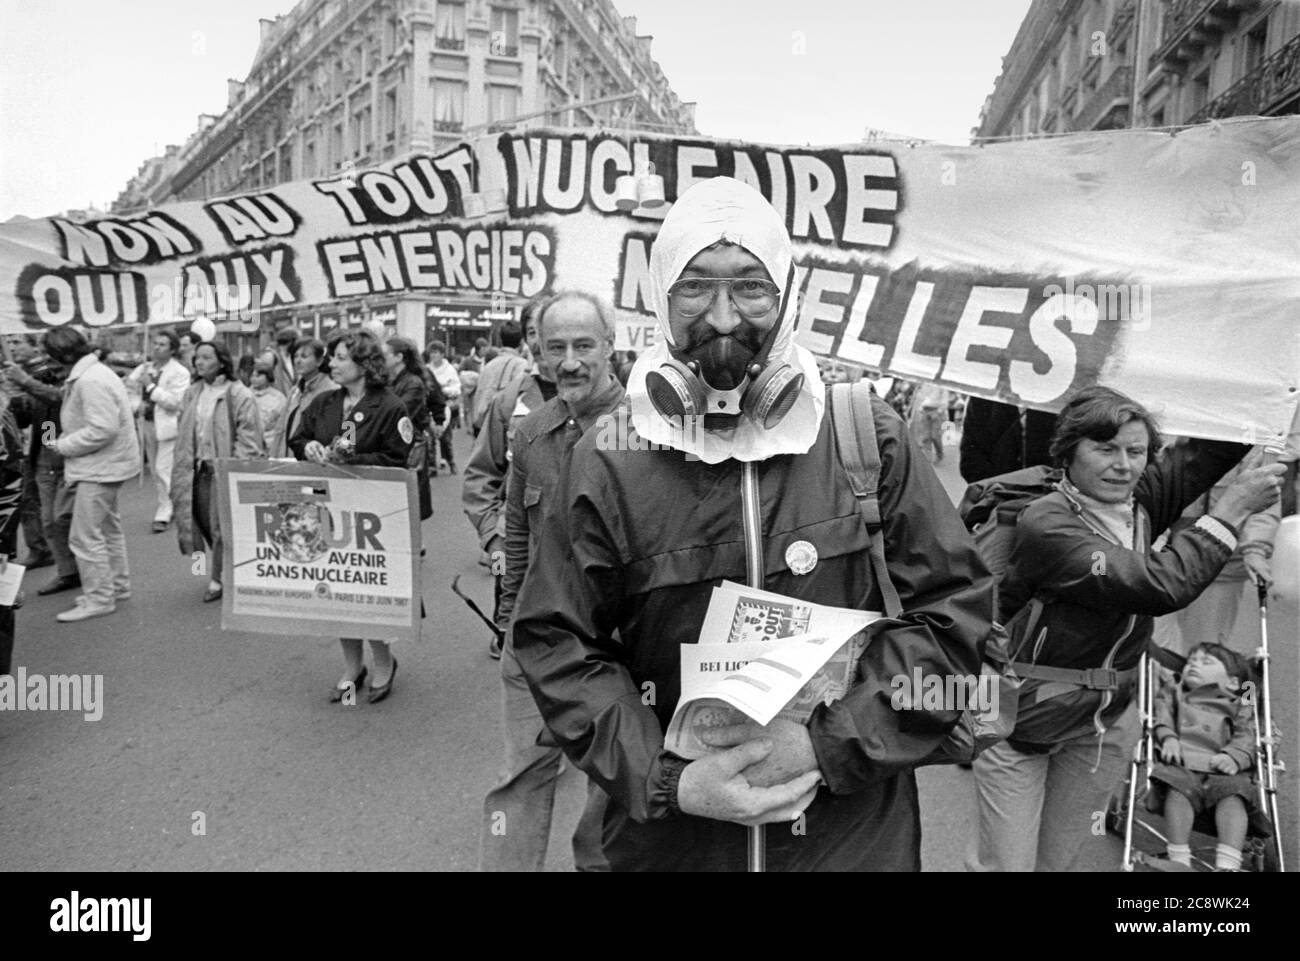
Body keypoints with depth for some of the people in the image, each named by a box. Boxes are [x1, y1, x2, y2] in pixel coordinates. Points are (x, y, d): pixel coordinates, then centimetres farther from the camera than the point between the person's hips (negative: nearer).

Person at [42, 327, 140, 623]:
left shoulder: (90, 381, -22)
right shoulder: (95, 372, 10)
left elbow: (103, 429, -28)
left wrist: (63, 445, -17)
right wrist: (64, 440, 7)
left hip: (99, 467, -11)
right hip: (104, 465, 11)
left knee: (85, 536, -4)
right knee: (107, 528, 21)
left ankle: (99, 599, 5)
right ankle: (117, 586, 33)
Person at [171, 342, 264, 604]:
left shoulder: (239, 395, -9)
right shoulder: (192, 394, 14)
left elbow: (247, 438, -12)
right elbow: (184, 434, 18)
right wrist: (182, 468, 10)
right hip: (198, 469, 7)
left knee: (223, 527, -4)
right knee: (205, 524, 10)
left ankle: (217, 580, 6)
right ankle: (217, 577, 24)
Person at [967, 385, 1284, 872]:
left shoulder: (1140, 500, -1)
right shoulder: (1045, 523, -23)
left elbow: (1211, 450, 7)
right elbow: (1161, 585, -29)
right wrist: (1233, 508, -21)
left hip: (1109, 719, 6)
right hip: (1023, 713, -6)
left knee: (1059, 858, 18)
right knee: (1006, 862, 0)